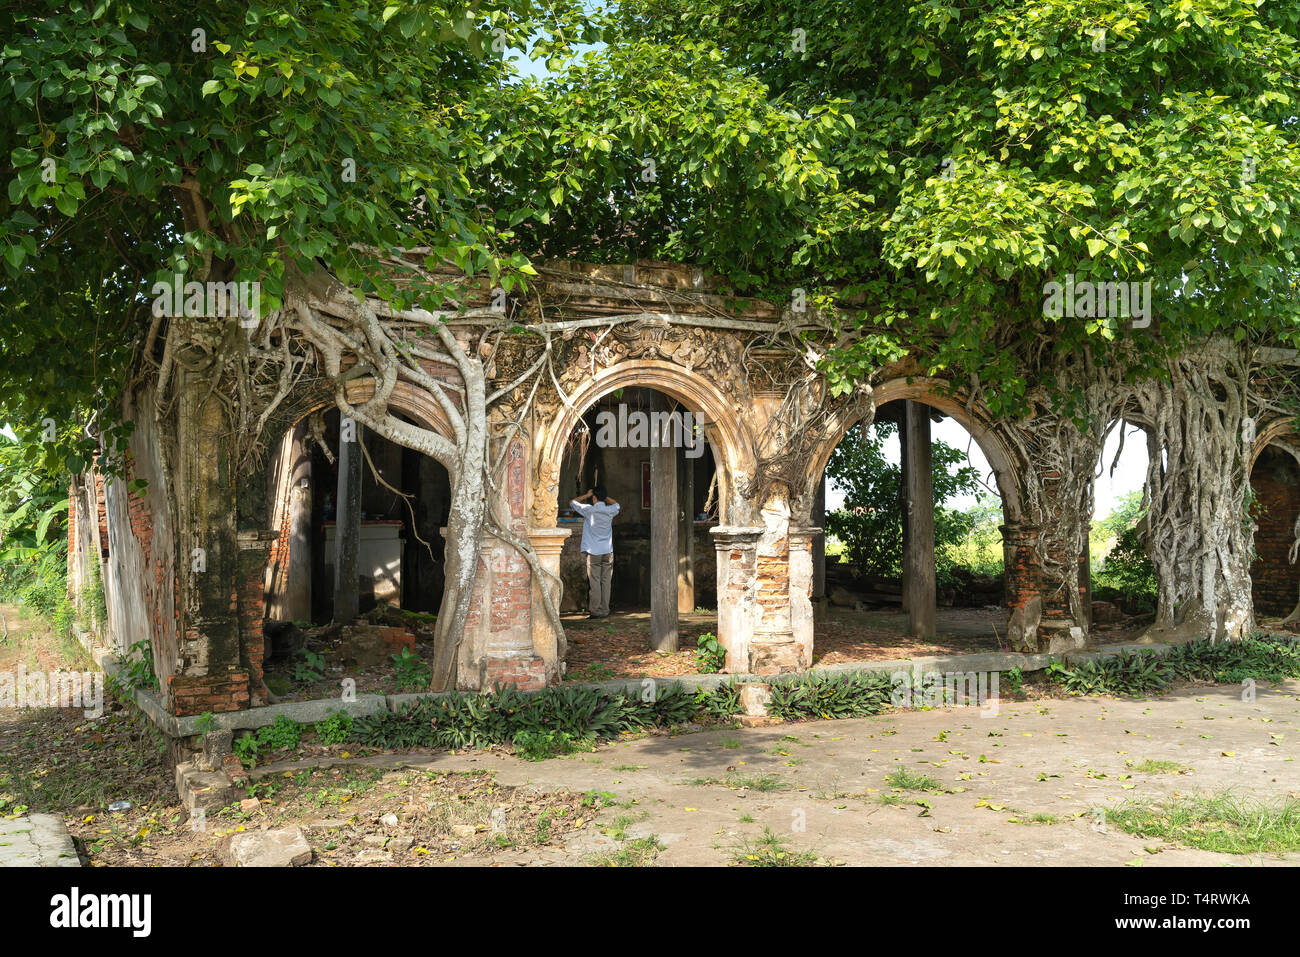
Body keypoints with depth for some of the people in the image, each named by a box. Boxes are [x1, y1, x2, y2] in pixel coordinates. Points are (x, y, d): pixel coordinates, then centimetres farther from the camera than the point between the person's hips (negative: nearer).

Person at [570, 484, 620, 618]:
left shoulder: (589, 510, -8)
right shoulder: (610, 511, 4)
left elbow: (572, 502, 6)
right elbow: (616, 504, 29)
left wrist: (586, 496, 13)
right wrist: (604, 496, 22)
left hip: (594, 553, -4)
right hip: (608, 552, 4)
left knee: (594, 583, -1)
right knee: (606, 582, 6)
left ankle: (595, 611, -1)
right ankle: (605, 611, 7)